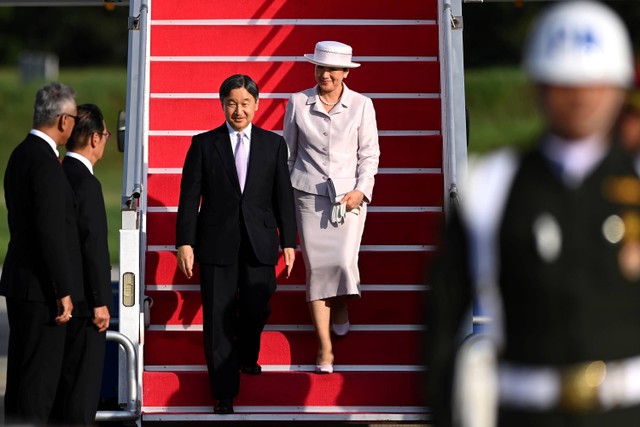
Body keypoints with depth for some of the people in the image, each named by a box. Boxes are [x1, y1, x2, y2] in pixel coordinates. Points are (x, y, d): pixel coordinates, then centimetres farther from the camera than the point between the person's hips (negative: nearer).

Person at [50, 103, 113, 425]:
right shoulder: (87, 183, -20)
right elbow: (93, 247, -21)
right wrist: (100, 302, -16)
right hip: (83, 296, -9)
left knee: (64, 371, 18)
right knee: (84, 378, 1)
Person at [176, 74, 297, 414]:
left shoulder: (273, 144, 6)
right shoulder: (203, 144, 2)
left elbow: (283, 196, 7)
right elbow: (189, 196, 0)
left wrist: (288, 242, 4)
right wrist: (185, 242, -6)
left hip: (259, 244, 1)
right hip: (217, 243, -1)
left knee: (256, 309, 7)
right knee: (218, 316, 1)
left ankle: (247, 357, 40)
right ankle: (224, 392, 10)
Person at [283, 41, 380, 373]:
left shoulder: (361, 105, 1)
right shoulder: (297, 103, 3)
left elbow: (369, 153, 4)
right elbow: (288, 151, 10)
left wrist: (361, 190, -9)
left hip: (349, 195, 0)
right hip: (308, 194, 1)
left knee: (344, 261, -12)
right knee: (316, 267, -3)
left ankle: (342, 305, 26)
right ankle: (324, 346, 5)